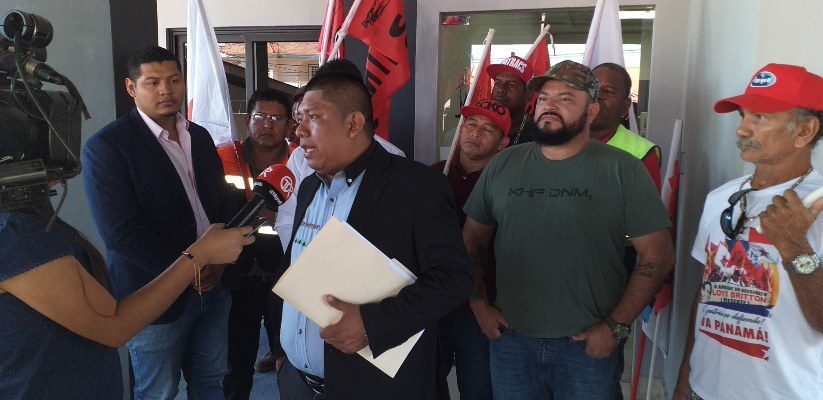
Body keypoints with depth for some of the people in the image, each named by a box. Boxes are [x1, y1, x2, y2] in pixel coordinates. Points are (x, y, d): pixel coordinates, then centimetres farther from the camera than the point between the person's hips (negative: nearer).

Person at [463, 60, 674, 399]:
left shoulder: (622, 170, -6)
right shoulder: (503, 165, 4)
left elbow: (657, 256, -7)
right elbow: (472, 242, 10)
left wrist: (615, 327, -11)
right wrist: (479, 305, 1)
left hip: (586, 344, -2)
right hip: (510, 337, 3)